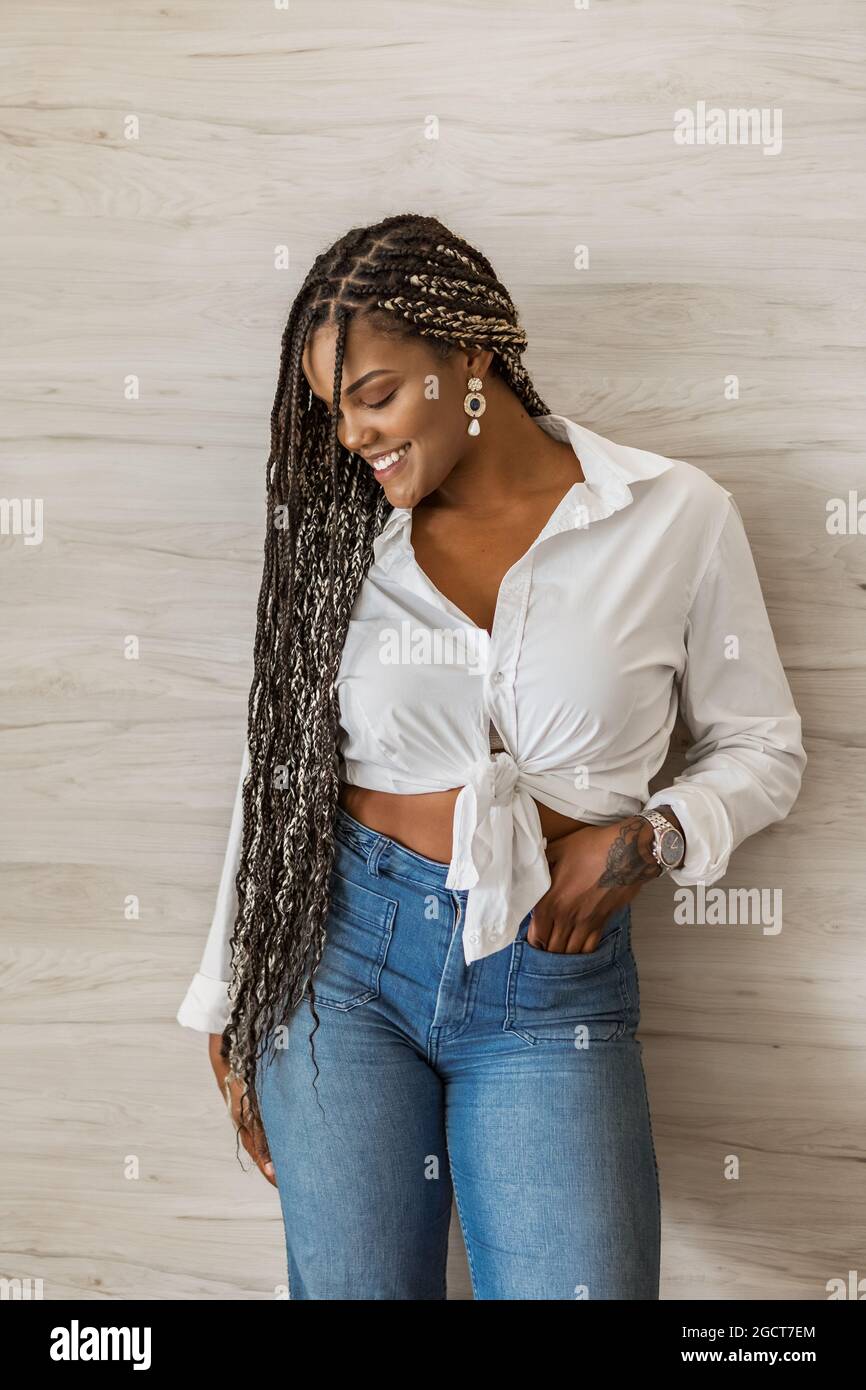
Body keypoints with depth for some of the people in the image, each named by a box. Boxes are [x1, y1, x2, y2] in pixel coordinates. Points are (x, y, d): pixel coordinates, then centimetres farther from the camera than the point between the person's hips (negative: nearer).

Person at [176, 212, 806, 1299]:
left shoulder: (678, 517, -3)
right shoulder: (338, 530, 2)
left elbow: (760, 749, 6)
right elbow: (279, 769, 6)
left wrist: (652, 836, -13)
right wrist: (231, 1004, 8)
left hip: (551, 981, -1)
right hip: (345, 954, 2)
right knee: (350, 1285, 7)